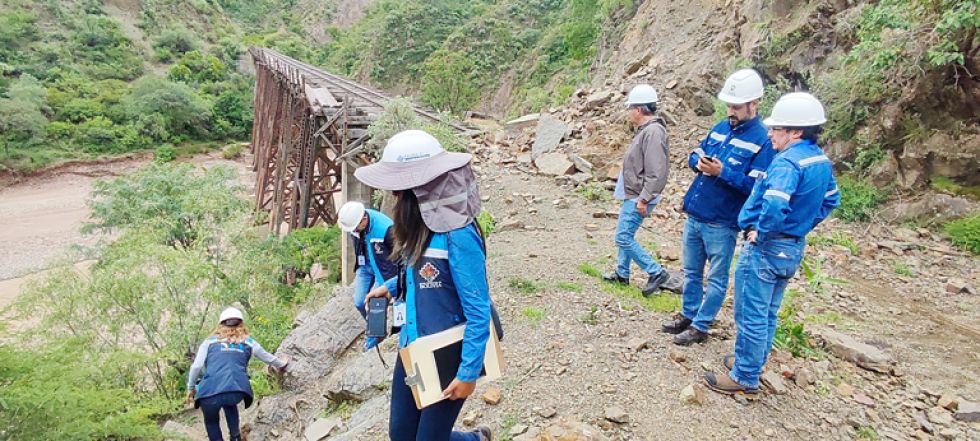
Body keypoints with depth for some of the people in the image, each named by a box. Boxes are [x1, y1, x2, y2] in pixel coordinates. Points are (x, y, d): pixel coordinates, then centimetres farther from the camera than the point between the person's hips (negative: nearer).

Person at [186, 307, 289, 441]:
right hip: (238, 391, 2)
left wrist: (190, 388, 26)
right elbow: (268, 358, 35)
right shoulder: (248, 342, 21)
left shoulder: (209, 342, 17)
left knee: (211, 421, 27)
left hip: (210, 392, -2)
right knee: (229, 403, 37)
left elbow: (196, 367, 11)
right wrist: (282, 364, 54)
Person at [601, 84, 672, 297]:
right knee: (625, 235, 18)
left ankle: (656, 272, 3)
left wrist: (644, 199, -24)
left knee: (623, 237, -6)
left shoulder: (653, 132, -21)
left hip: (638, 198, -10)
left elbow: (656, 172, -26)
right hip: (632, 194, 10)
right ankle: (622, 273, 32)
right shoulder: (645, 129, 11)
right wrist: (638, 196, 19)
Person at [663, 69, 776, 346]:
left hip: (721, 224, -7)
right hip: (694, 216, 7)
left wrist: (723, 172, -25)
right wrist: (698, 162, -7)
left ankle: (700, 326, 21)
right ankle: (688, 315, 35)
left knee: (717, 279, 9)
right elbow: (695, 155, 16)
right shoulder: (720, 128, 7)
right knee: (691, 272, 19)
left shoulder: (763, 140, -13)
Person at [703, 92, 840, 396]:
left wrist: (759, 233, -24)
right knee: (768, 314, 21)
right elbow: (830, 201, 20)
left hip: (766, 247, -10)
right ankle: (751, 362, 36)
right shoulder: (821, 160, 7)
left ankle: (745, 378, 13)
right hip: (794, 247, 10)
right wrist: (803, 224, 18)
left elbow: (775, 204, -40)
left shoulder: (788, 162, -23)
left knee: (752, 316, 2)